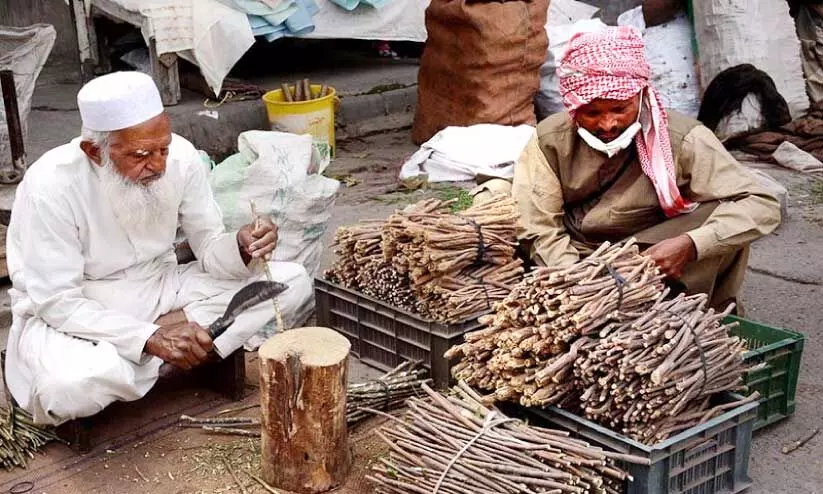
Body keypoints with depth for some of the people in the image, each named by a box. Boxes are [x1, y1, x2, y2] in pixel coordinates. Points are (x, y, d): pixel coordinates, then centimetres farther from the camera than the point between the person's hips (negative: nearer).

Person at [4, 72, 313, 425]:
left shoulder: (181, 156, -14)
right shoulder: (51, 186, -25)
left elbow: (209, 249, -4)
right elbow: (56, 302, -22)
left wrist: (241, 250, -28)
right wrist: (149, 338, -31)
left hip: (159, 291, 5)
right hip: (69, 312, -4)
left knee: (292, 283, -10)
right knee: (71, 386, -39)